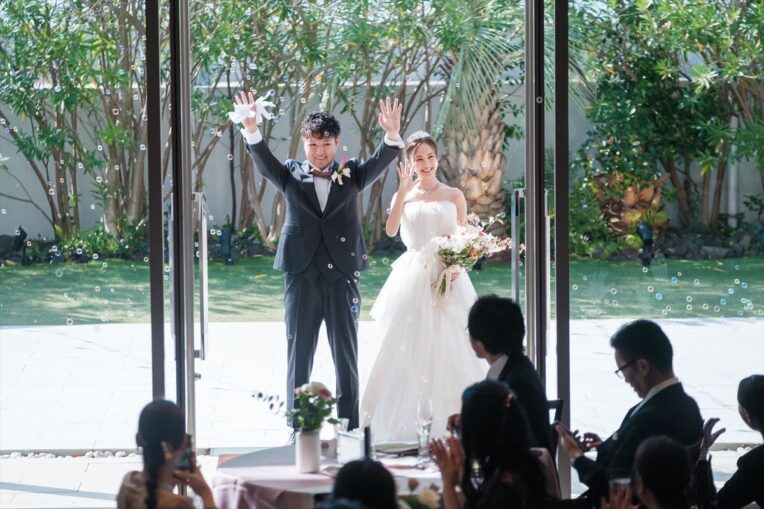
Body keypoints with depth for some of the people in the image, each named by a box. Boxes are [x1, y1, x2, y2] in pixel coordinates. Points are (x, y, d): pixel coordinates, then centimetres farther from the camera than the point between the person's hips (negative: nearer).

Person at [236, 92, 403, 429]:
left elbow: (380, 162, -9)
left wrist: (392, 136, -31)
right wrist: (251, 132, -30)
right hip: (302, 275, 0)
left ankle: (349, 426, 12)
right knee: (298, 355, 5)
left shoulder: (351, 175, 6)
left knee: (346, 357, 6)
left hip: (342, 275, 0)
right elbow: (264, 161, -10)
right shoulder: (291, 175, 6)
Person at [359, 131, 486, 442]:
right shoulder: (404, 197, 9)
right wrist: (404, 191, -14)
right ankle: (405, 424, 1)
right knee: (407, 349, -4)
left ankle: (447, 421, 5)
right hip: (413, 278, 1)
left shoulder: (454, 196, 8)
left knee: (446, 348, -2)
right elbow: (390, 230, -9)